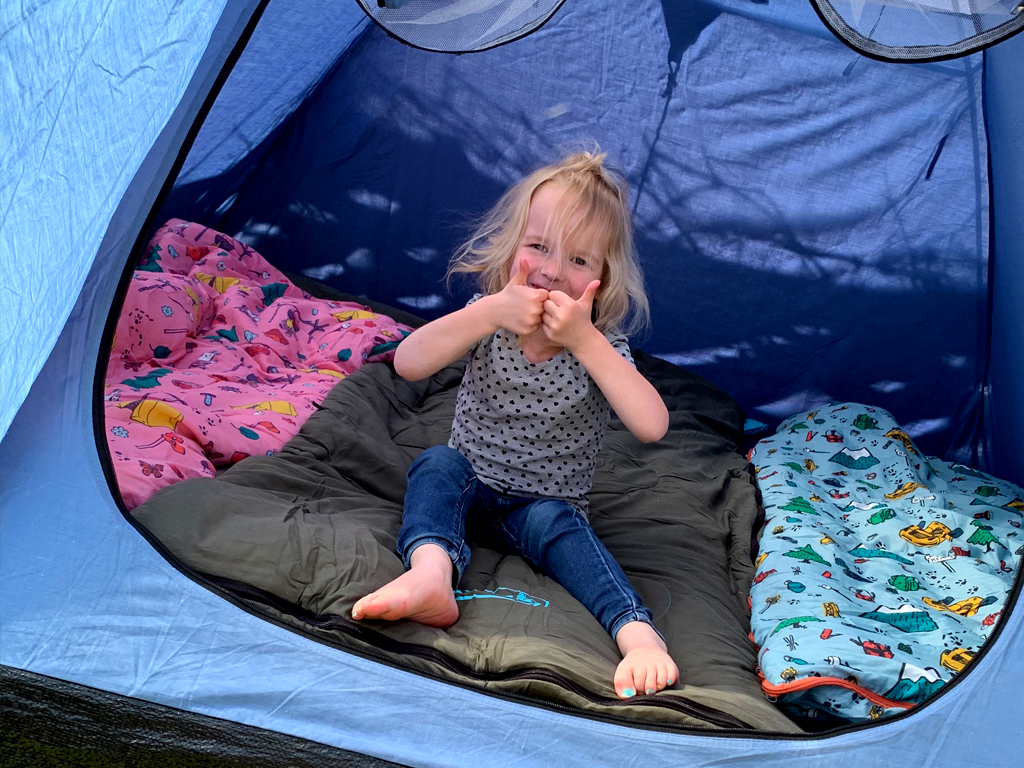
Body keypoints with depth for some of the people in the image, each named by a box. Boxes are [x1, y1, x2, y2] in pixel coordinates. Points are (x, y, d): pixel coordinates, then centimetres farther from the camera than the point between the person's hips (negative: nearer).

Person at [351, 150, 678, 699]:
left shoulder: (603, 345, -13)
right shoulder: (489, 317, -8)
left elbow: (651, 426, -31)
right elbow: (407, 364, -24)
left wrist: (583, 340, -37)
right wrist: (488, 313, -36)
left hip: (547, 505, -1)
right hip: (470, 489, 2)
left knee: (555, 522, -32)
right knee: (438, 462, -27)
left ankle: (638, 634, -49)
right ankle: (430, 572, -52)